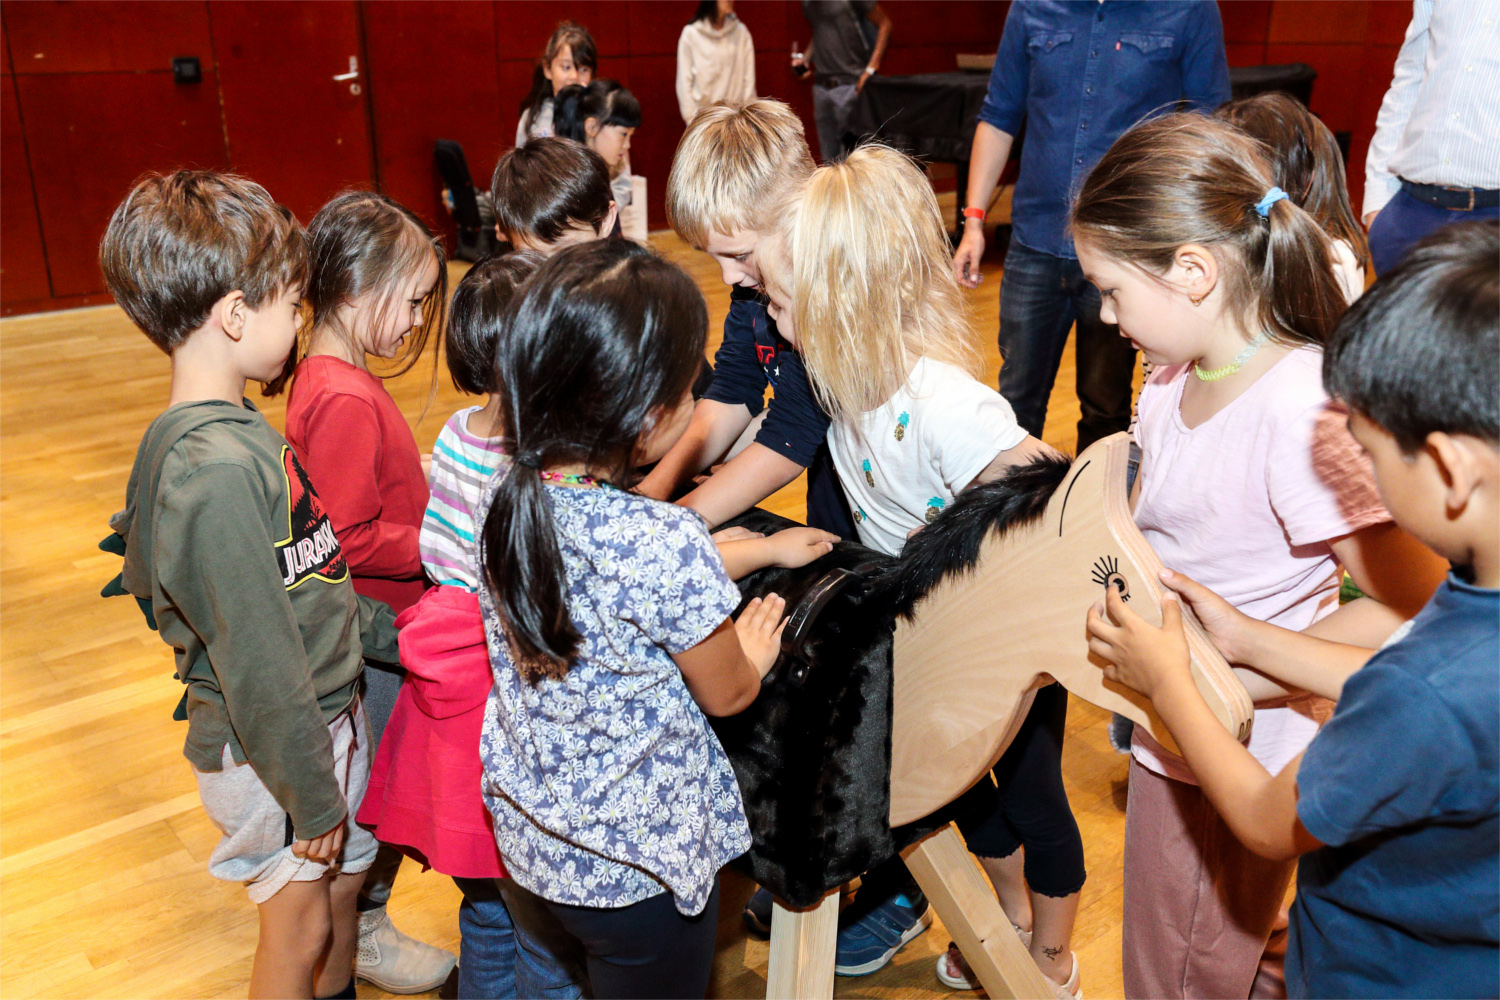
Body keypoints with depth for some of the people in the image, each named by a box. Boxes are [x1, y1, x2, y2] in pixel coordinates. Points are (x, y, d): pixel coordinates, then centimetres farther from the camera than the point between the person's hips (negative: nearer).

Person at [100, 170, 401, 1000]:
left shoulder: (231, 431, 0)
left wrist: (381, 627, 15)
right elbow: (257, 660, -25)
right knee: (299, 929, 13)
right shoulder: (216, 470, -30)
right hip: (274, 749, -8)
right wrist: (313, 797, -16)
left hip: (325, 710, 9)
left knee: (341, 887, 25)